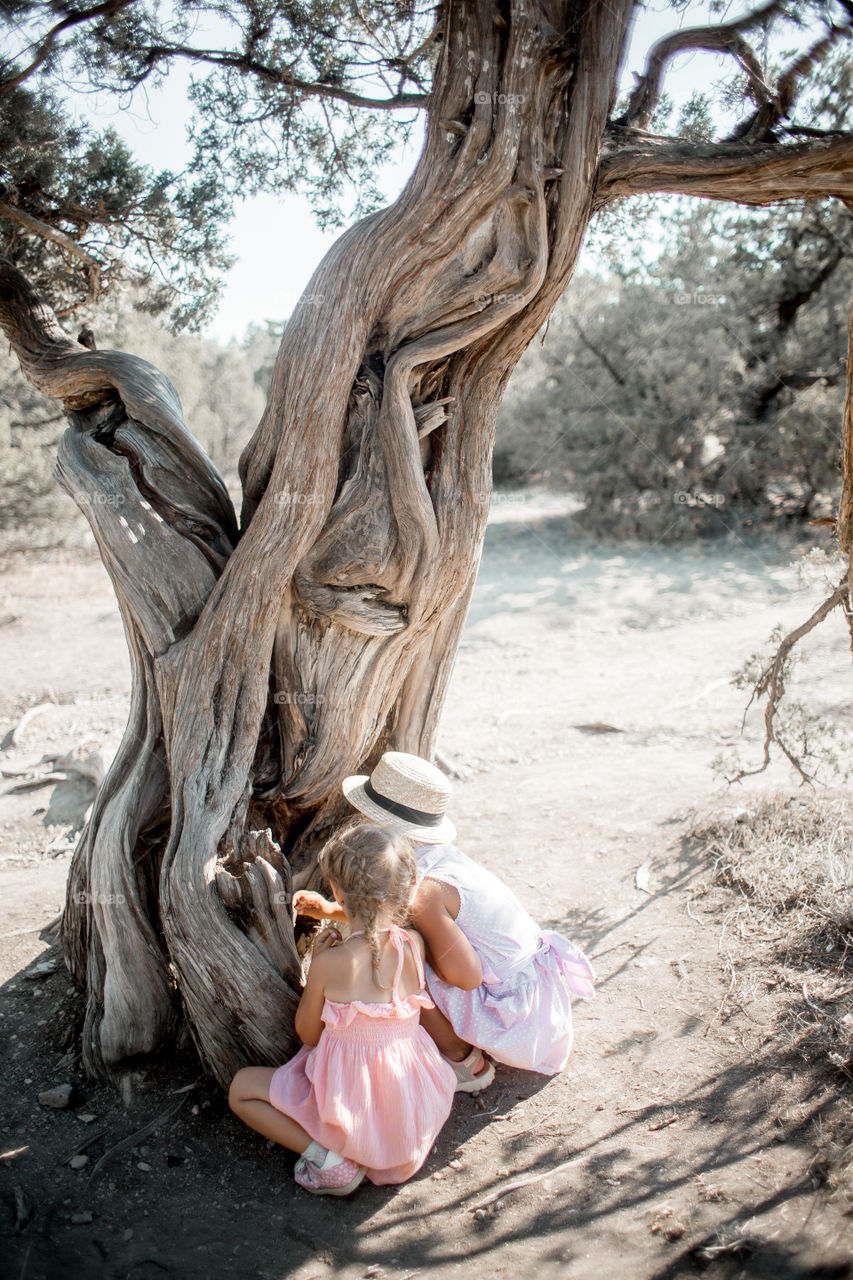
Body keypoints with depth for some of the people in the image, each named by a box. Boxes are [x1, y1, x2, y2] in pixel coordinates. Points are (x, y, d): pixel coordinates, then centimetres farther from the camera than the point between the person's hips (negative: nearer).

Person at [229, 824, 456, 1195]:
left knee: (241, 1087, 13)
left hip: (350, 1106, -5)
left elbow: (307, 1034, -5)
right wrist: (341, 915, 26)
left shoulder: (330, 962, -21)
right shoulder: (414, 945, -10)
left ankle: (328, 1157, -2)